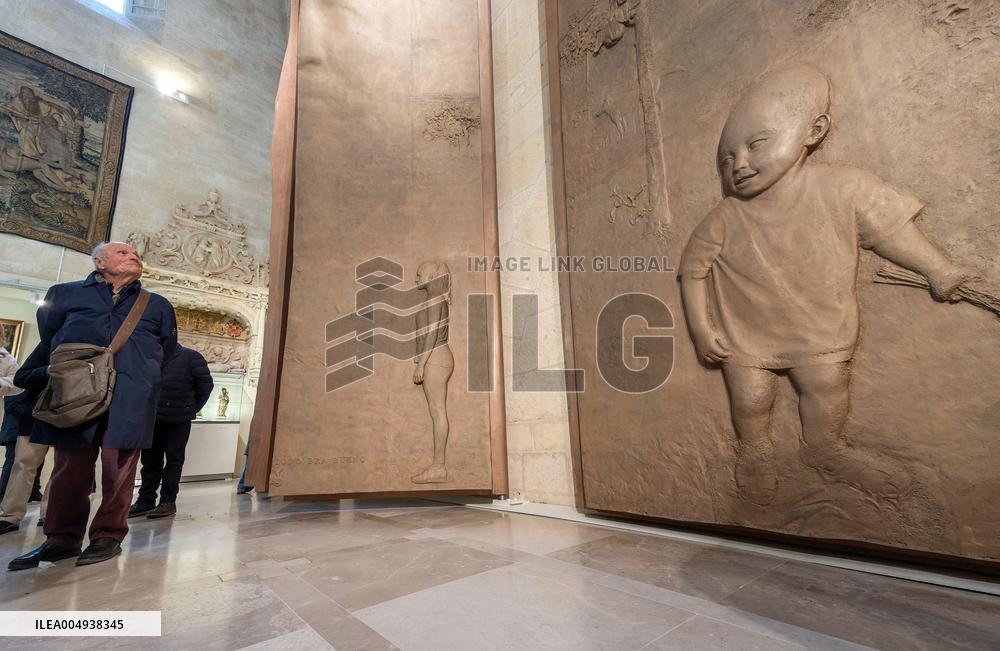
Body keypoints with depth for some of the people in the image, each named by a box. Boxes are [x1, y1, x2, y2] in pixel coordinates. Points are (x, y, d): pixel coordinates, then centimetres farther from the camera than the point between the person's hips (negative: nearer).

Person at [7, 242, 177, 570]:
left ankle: (108, 536, 12)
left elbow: (166, 350, 21)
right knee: (69, 469, 7)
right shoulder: (65, 294, 14)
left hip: (129, 401, -1)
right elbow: (48, 340, 23)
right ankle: (62, 539, 20)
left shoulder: (158, 305, 14)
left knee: (119, 469, 0)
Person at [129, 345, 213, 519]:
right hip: (153, 418, 5)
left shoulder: (190, 357, -7)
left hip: (178, 420, -5)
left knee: (174, 459, 3)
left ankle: (168, 502, 10)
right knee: (150, 459, 10)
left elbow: (206, 384, -6)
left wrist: (192, 408, -2)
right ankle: (146, 500, 21)